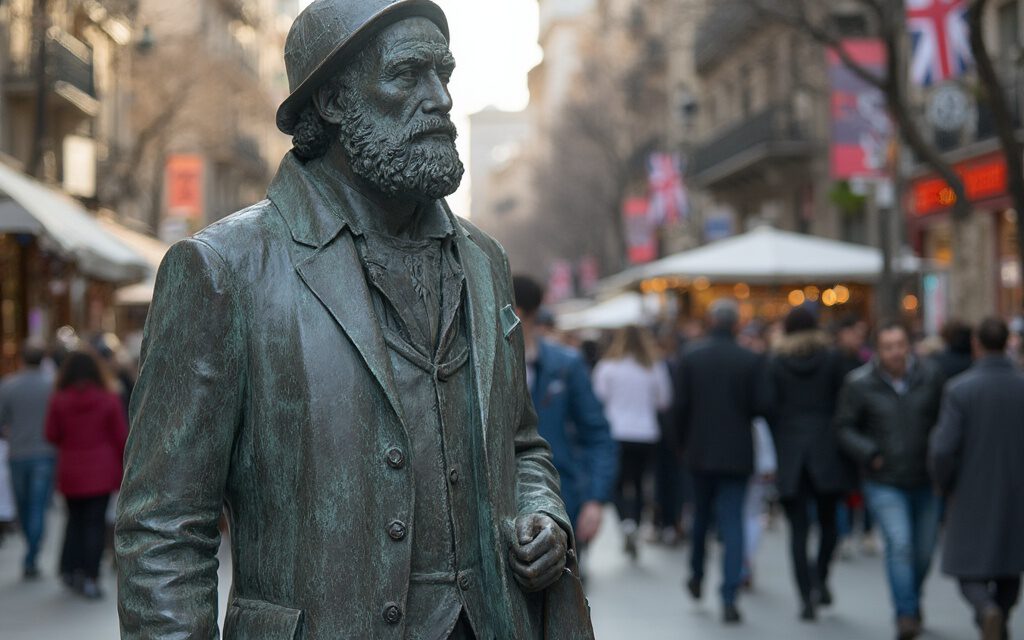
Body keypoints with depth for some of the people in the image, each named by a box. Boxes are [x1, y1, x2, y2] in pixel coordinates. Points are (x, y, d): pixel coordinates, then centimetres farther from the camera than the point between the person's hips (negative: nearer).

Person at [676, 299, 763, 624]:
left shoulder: (691, 356, -4)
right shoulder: (750, 360, -8)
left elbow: (683, 404, -2)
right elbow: (757, 406, -5)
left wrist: (684, 441, 11)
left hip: (700, 450, 2)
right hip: (736, 452, -2)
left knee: (701, 514, 22)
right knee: (732, 524, -1)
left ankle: (697, 576, 36)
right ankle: (729, 599, -8)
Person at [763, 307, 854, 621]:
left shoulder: (775, 362, 1)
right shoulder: (831, 358, 1)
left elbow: (770, 407, -4)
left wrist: (778, 446, 4)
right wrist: (840, 441, 9)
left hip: (790, 452, 0)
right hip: (826, 449, 0)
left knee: (798, 528, 2)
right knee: (828, 520, 15)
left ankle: (807, 597, -4)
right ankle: (820, 580, -3)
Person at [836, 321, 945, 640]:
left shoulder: (930, 376, -2)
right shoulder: (859, 384, -7)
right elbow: (845, 428, -2)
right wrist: (870, 454, -16)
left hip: (925, 481, 3)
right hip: (884, 482, -3)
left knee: (924, 550, 12)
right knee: (899, 543, -19)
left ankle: (913, 601, 39)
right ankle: (906, 614, -13)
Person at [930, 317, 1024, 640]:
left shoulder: (960, 389, -14)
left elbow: (943, 449, -16)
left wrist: (943, 482, 2)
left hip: (973, 495, -2)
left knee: (971, 571, 6)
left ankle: (987, 610, -21)